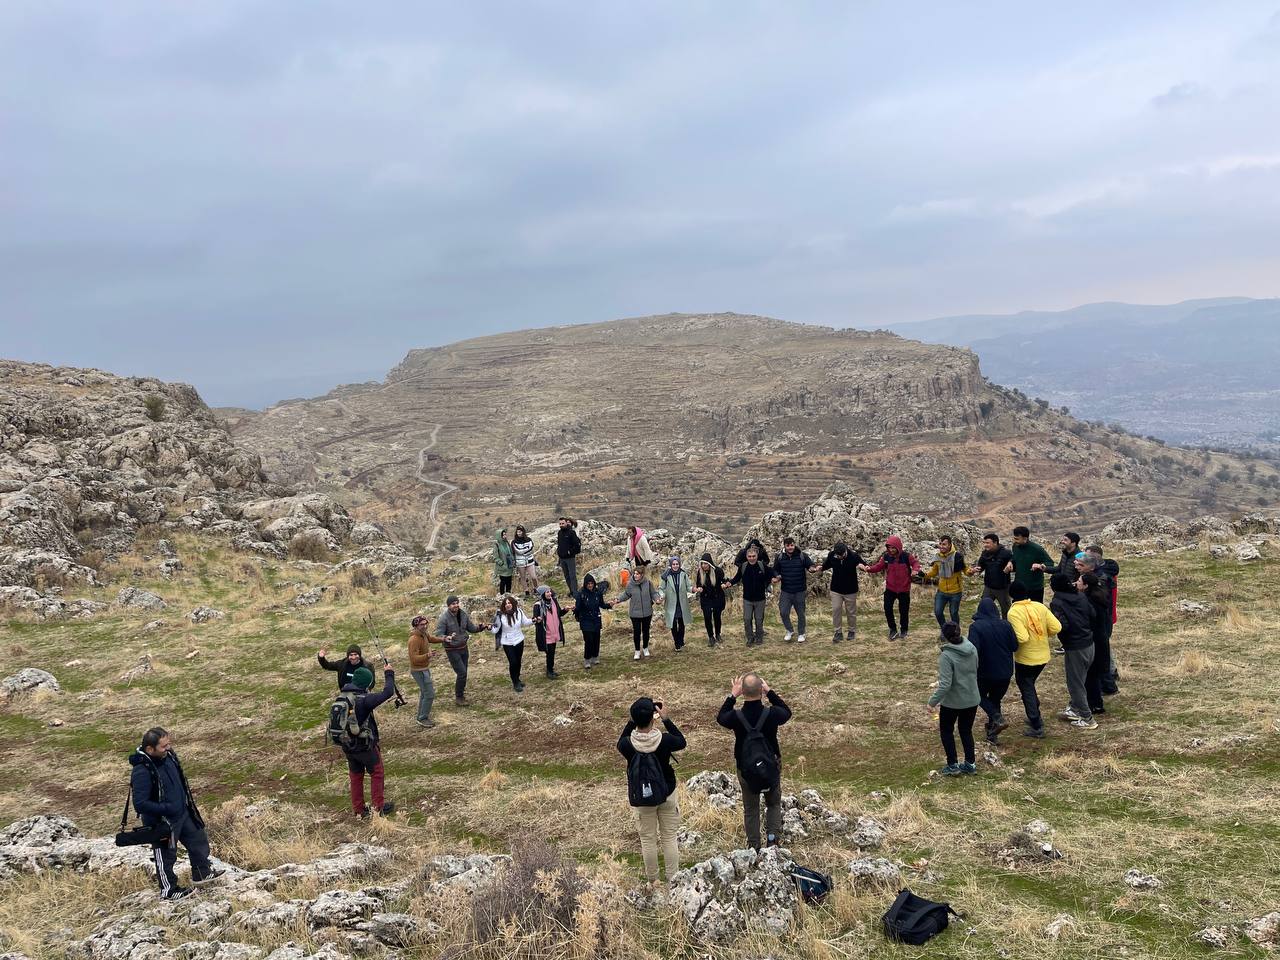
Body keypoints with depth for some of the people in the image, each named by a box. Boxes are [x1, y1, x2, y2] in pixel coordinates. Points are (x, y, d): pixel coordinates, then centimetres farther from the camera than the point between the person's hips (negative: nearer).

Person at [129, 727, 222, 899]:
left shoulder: (168, 756, -8)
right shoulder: (141, 772, -32)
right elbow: (140, 804, -31)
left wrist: (187, 795, 7)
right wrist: (167, 808, -29)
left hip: (183, 812, 8)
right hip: (162, 821, -8)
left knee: (198, 840, 22)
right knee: (165, 855, 14)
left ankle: (202, 872, 44)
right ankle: (169, 889, 36)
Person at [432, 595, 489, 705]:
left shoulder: (463, 614, -1)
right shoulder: (444, 618, -19)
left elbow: (471, 628, 9)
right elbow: (438, 635, -19)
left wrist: (481, 626, -10)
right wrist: (445, 638, -41)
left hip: (463, 648, 6)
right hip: (452, 650, -6)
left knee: (463, 673, 14)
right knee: (462, 672, -10)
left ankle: (460, 693, 31)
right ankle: (458, 697, 6)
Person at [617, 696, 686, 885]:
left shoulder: (628, 744, -24)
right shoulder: (664, 740, -26)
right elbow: (682, 742, -3)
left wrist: (633, 720, -5)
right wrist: (666, 719, -8)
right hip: (667, 795, 0)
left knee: (648, 839, 18)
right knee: (669, 838, 17)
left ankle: (652, 880, 32)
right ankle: (672, 879, 28)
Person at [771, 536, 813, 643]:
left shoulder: (802, 556, -6)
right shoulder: (779, 557, -1)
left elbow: (811, 567, -3)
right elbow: (775, 570, 11)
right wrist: (777, 576, -11)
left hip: (800, 591, -1)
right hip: (785, 591, 1)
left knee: (800, 614, 9)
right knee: (783, 612, -3)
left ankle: (801, 634, 27)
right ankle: (789, 631, 22)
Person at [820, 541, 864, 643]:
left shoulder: (854, 555, -19)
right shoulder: (831, 555, -12)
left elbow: (866, 565, -10)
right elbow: (826, 565, 6)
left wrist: (862, 566, -34)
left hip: (850, 590, -2)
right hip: (836, 589, 2)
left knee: (851, 611, 10)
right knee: (836, 610, -1)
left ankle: (852, 631, 28)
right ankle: (838, 632, 11)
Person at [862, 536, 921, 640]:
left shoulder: (906, 556, -12)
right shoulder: (886, 557, -6)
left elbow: (915, 562, -4)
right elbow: (878, 566, -5)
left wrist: (915, 569, -26)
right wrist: (869, 568, -24)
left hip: (904, 589, -2)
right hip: (890, 588, 2)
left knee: (904, 611, 8)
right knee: (887, 609, -3)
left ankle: (904, 631, 28)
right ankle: (893, 630, 17)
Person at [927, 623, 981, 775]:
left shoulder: (946, 656, -26)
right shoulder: (972, 649, -6)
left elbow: (945, 685, -27)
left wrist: (932, 702, -19)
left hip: (952, 702, -5)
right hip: (972, 699, 5)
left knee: (946, 731, 16)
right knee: (966, 731, 22)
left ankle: (953, 766, 19)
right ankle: (970, 764, 28)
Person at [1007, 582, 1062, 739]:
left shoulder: (1013, 612, -21)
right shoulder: (1040, 606, -4)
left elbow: (1022, 638, -29)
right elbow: (1056, 627, -5)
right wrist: (1043, 635, 12)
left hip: (1025, 659, -6)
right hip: (1043, 656, 6)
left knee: (1027, 690, 9)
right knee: (1029, 685, 27)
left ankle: (1037, 728, 12)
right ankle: (1036, 717, 37)